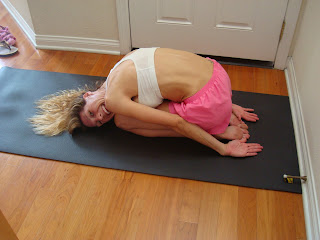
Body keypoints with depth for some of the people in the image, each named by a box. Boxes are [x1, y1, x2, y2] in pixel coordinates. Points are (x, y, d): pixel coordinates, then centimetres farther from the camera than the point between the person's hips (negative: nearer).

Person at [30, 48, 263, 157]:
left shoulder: (113, 99, -7)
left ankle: (218, 128, 2)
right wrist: (227, 104, 20)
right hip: (215, 70, 8)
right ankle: (224, 117, 16)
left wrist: (224, 149, -5)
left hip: (209, 100, -8)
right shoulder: (126, 62, 16)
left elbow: (175, 123, -12)